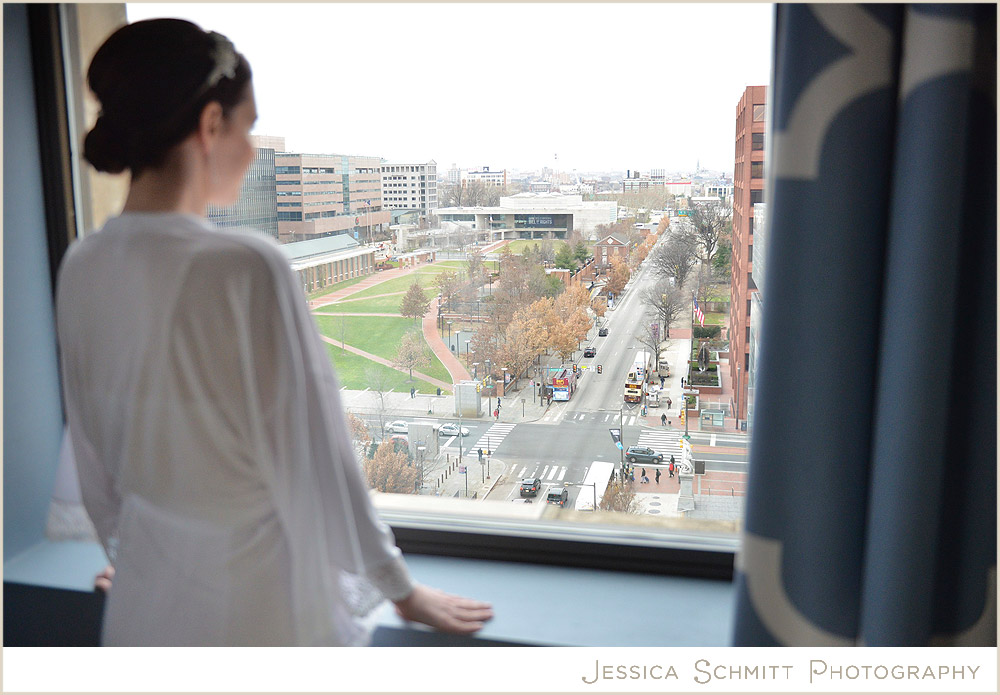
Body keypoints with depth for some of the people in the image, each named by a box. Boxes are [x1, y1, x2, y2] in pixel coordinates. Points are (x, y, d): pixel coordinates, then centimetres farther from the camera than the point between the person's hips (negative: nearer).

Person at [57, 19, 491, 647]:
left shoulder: (82, 268, -6)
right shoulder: (246, 268, -25)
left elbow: (92, 450, 6)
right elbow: (313, 455, -18)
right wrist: (402, 590, -3)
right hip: (257, 608, -5)